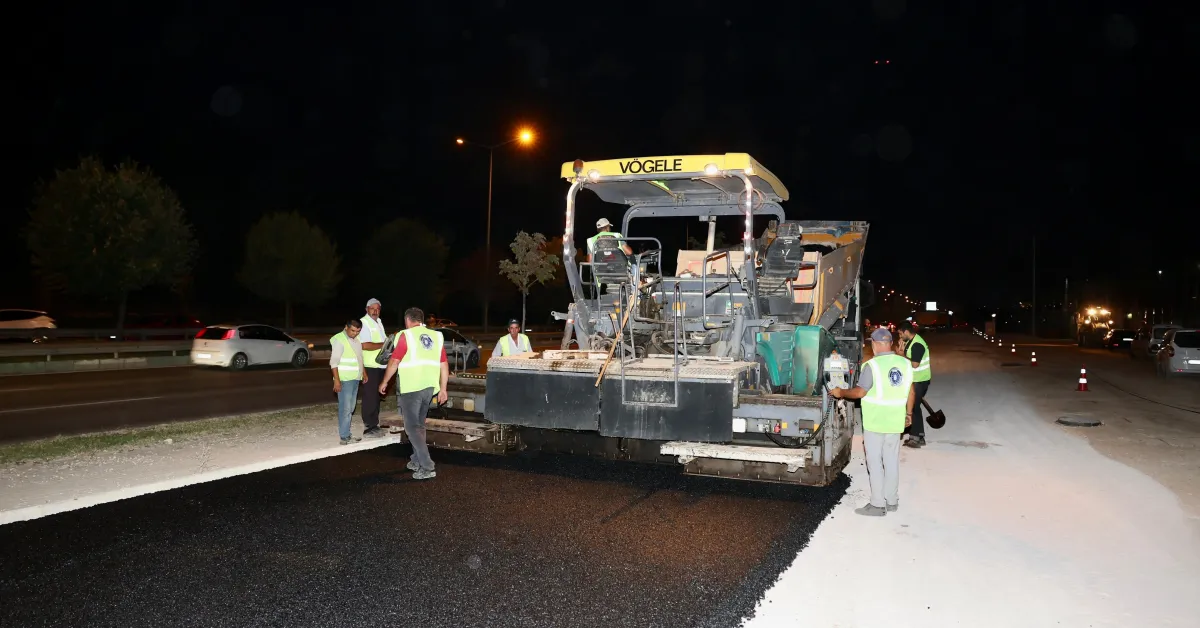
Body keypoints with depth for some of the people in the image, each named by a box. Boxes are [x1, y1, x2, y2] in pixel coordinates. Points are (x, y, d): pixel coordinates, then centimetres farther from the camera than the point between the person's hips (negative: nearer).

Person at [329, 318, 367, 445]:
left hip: (355, 378, 8)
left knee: (350, 408, 11)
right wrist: (336, 380, -21)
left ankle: (346, 432, 17)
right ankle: (344, 436, -7)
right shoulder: (339, 339, -13)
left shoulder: (356, 339, 12)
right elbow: (334, 362, -16)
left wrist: (364, 372, 22)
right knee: (345, 408, -9)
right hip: (344, 380, -8)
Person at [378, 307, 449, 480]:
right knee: (419, 425, 20)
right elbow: (444, 365, 9)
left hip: (411, 388, -6)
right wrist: (443, 389, 14)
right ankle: (416, 461, 28)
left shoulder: (406, 335, -6)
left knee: (412, 427, -3)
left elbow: (394, 362, -5)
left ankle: (427, 467, -10)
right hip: (429, 387, 6)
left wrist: (384, 382, 7)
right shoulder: (437, 336, 10)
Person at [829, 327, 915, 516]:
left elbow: (859, 392, -15)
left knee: (875, 463, 2)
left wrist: (840, 392, 2)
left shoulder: (872, 365, -17)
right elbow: (910, 391, 9)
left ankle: (878, 505, 5)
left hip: (875, 423, -6)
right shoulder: (905, 363, 1)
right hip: (895, 422, 6)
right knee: (892, 462, 15)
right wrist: (908, 413, 22)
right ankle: (892, 501, 24)